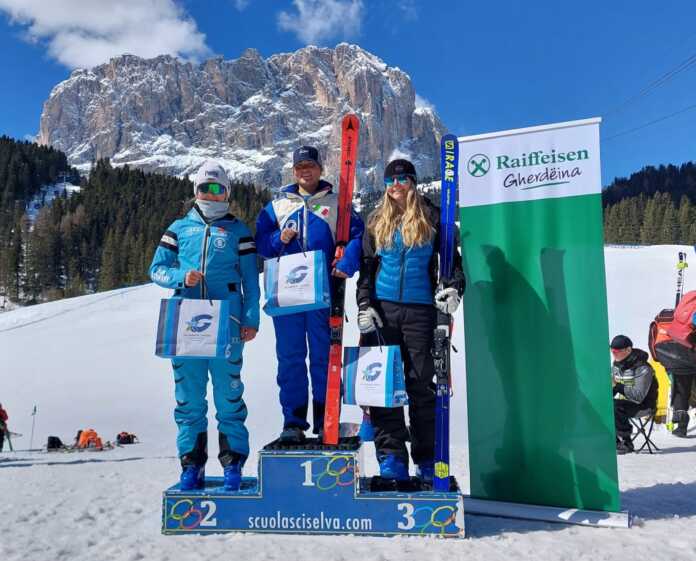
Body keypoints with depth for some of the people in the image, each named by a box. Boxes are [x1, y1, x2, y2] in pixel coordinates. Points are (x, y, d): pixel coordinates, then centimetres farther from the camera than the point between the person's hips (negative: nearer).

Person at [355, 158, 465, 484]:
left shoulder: (432, 218, 6)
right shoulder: (377, 221, 12)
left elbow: (452, 259, 9)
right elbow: (366, 267, 12)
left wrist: (453, 288, -10)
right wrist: (364, 306, 1)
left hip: (419, 310, -2)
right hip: (382, 308, 2)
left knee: (421, 383, 1)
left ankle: (427, 459, 12)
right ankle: (391, 456, 5)